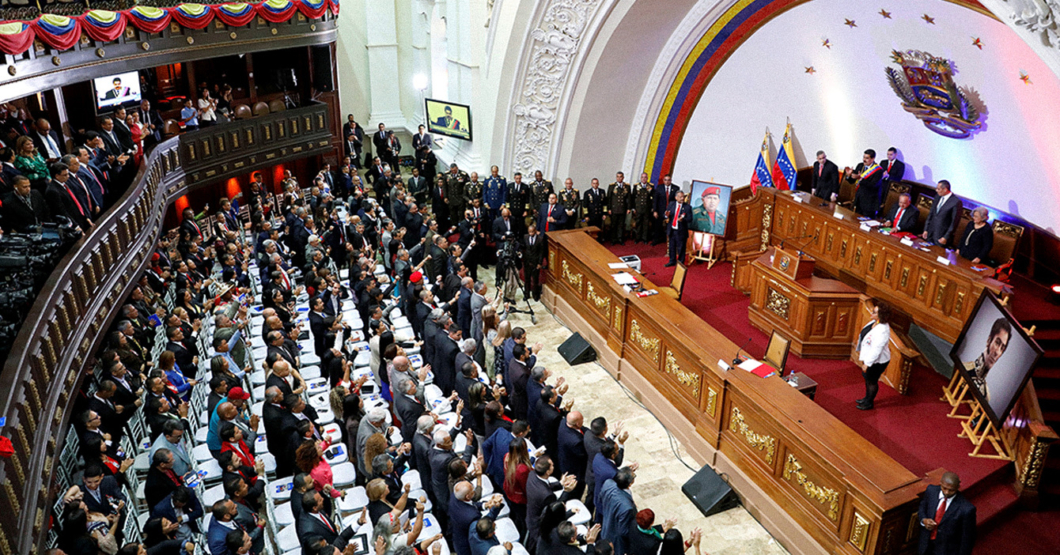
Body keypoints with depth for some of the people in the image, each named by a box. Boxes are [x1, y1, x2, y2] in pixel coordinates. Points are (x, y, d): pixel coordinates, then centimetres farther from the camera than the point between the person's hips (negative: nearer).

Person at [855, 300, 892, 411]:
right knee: (867, 377, 24)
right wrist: (860, 350, 19)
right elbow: (863, 335, 9)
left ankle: (869, 403, 30)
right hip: (868, 356, 9)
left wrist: (867, 363, -26)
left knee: (872, 381, 10)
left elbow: (876, 350, -31)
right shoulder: (874, 322, -5)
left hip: (877, 361, -9)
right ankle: (867, 398, 45)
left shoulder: (882, 331, -34)